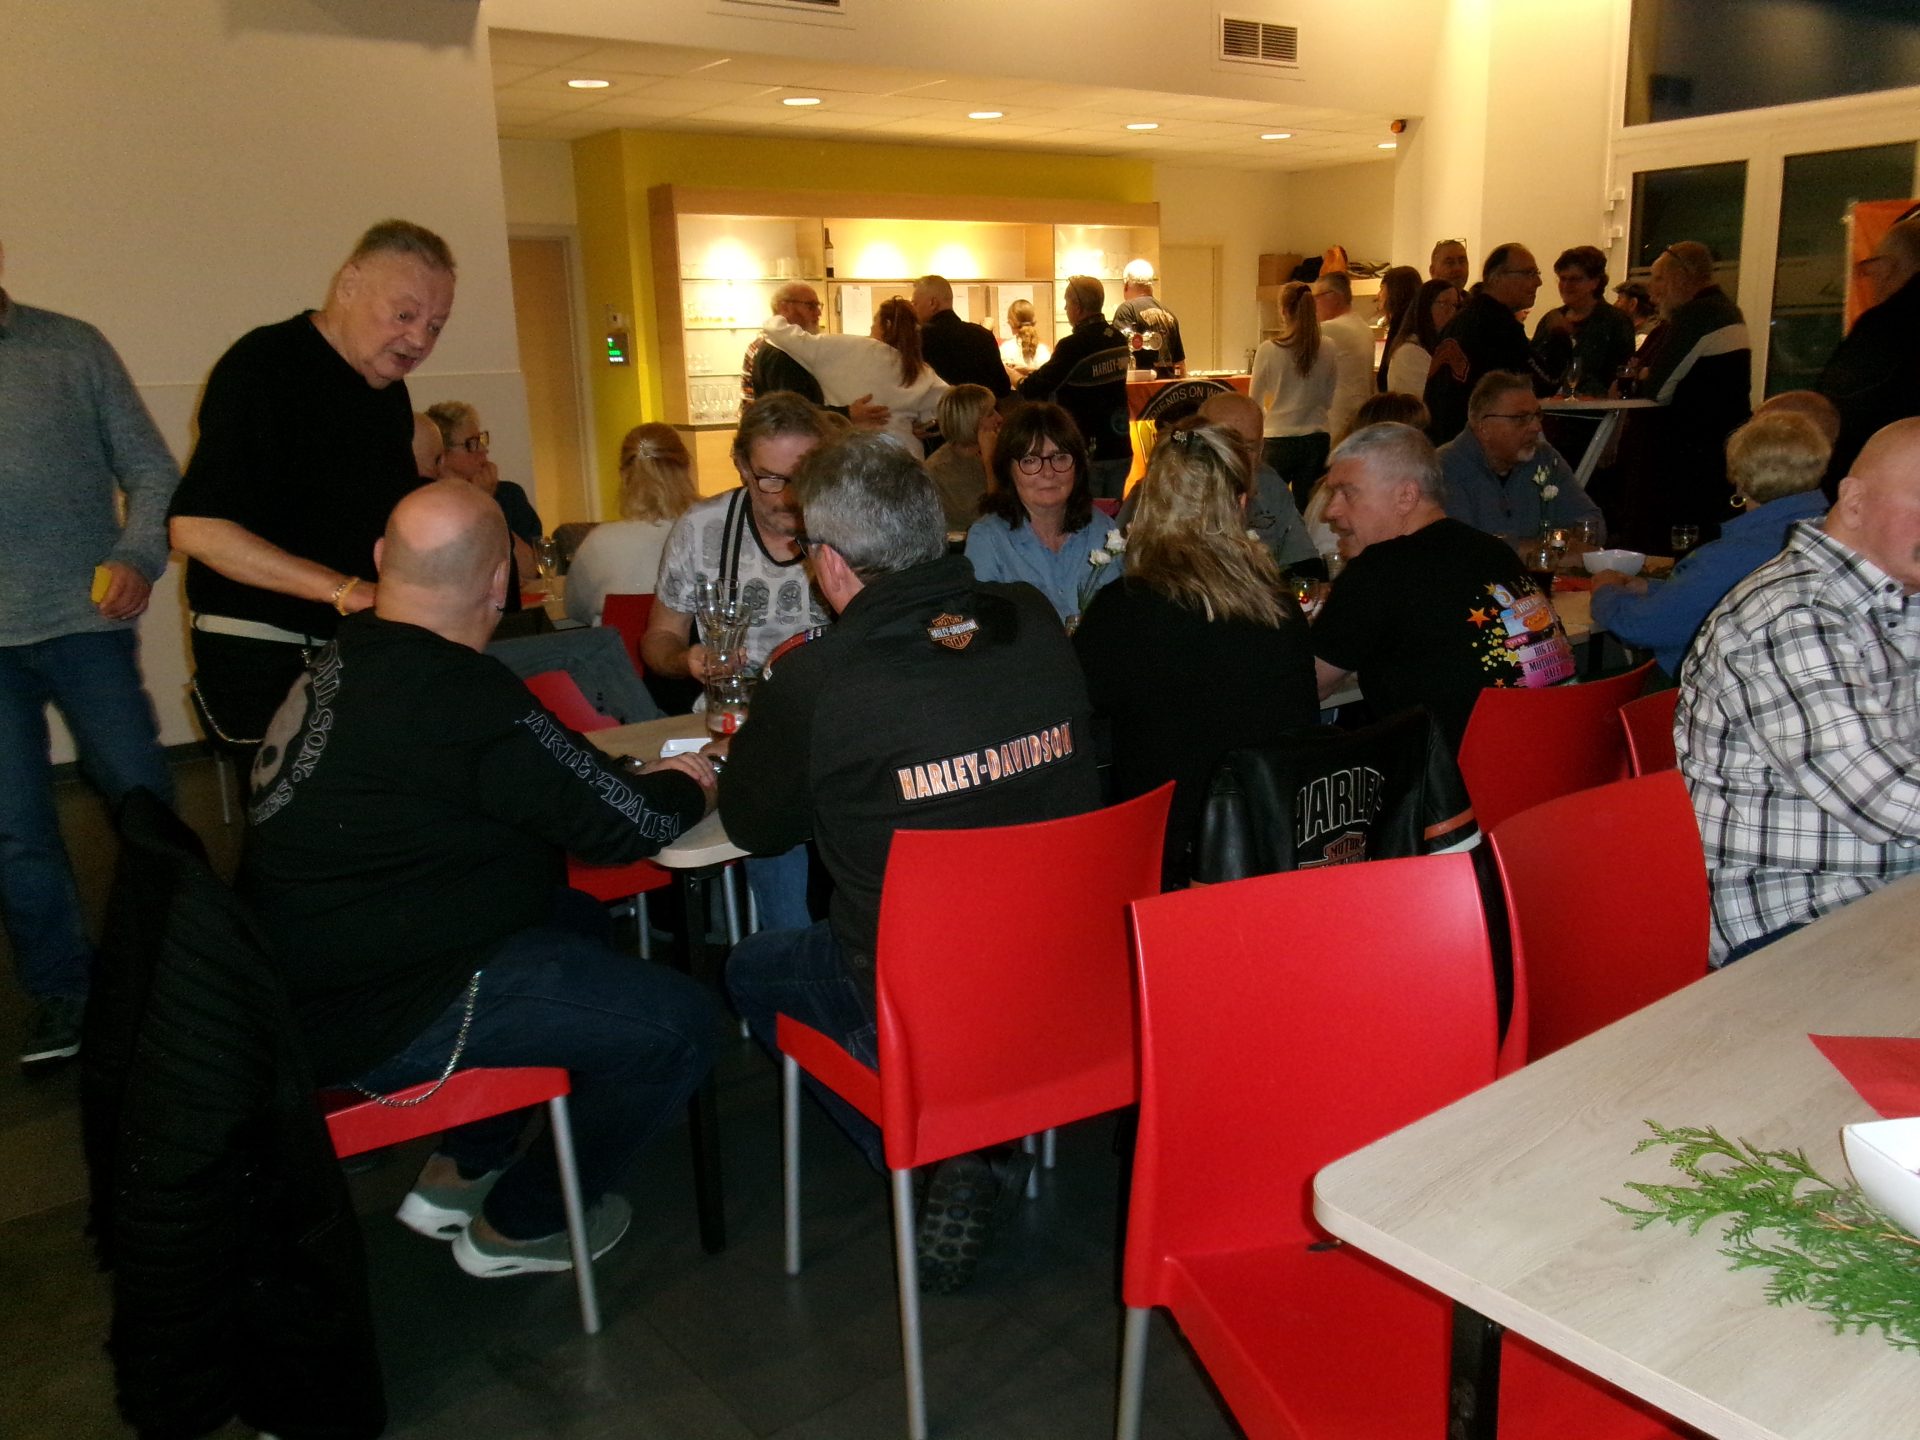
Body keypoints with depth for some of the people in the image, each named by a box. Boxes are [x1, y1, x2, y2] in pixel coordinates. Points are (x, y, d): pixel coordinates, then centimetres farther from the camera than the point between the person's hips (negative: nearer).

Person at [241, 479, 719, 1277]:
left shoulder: (344, 658, 5)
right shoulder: (461, 695, -25)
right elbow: (627, 823, -19)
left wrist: (640, 774, 10)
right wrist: (684, 787, 3)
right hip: (377, 1017, -10)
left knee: (574, 916, 25)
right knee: (676, 1025, -9)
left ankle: (459, 1172, 28)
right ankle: (516, 1225, 14)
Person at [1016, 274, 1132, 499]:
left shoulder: (1073, 345, -18)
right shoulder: (1118, 339, 6)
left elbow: (1037, 389, -16)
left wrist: (1018, 382, 7)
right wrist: (1037, 375, 18)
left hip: (1087, 452, -7)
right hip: (1120, 449, 7)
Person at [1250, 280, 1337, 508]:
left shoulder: (1268, 350, -10)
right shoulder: (1327, 351, -2)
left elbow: (1255, 400, 3)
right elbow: (1331, 401, 10)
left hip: (1278, 440, -3)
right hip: (1316, 440, 3)